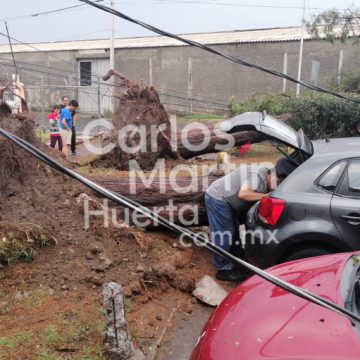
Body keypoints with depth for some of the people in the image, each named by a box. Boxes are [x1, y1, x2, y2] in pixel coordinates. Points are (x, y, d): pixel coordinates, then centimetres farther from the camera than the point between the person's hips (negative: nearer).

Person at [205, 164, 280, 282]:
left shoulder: (264, 179, 8)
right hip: (217, 198, -10)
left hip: (224, 200, 10)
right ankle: (224, 270, 1)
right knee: (223, 235, -8)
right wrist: (265, 196, -26)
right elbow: (243, 193, -35)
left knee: (233, 232, 18)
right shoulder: (257, 175, -23)